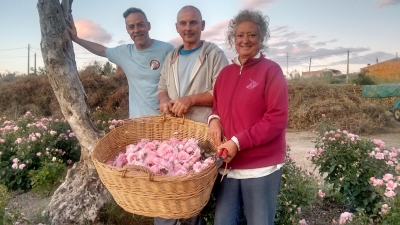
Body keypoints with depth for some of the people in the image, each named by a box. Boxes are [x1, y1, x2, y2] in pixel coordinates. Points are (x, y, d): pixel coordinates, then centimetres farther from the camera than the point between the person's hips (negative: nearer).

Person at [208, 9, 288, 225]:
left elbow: (277, 119, -13)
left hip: (261, 166, -4)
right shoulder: (225, 73, 10)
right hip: (227, 164, 5)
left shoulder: (271, 71, -7)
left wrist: (238, 142, -19)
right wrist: (214, 119, -4)